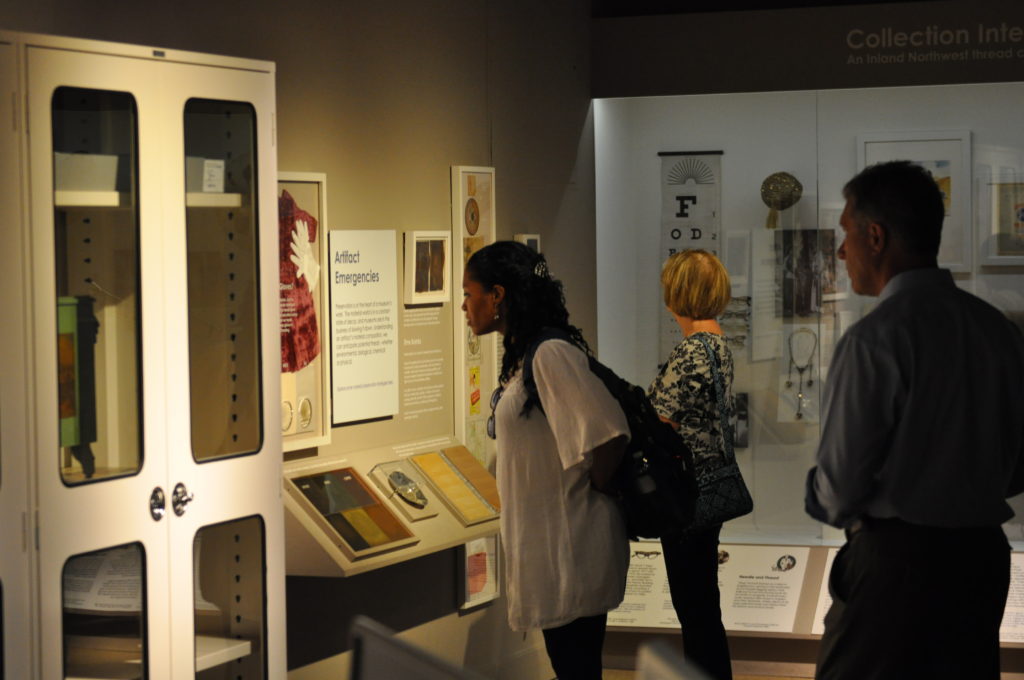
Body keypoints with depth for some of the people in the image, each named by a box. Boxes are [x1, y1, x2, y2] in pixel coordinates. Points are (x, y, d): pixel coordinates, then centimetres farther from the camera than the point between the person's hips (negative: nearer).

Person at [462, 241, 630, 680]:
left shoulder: (550, 354, -20)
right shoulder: (520, 356, 10)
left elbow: (609, 434, -26)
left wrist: (591, 493, -12)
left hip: (570, 543, -9)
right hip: (546, 539, 9)